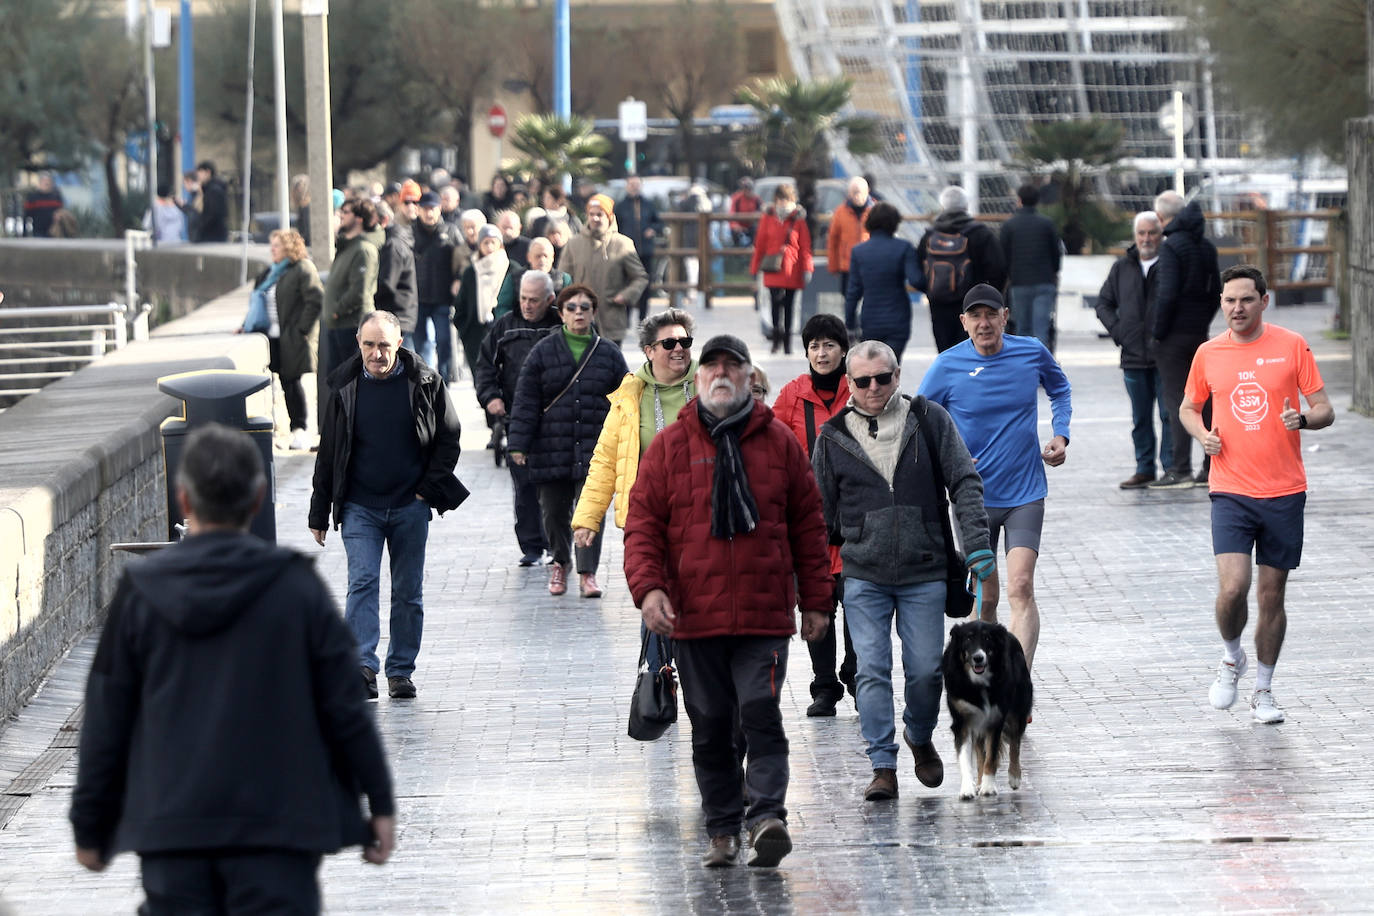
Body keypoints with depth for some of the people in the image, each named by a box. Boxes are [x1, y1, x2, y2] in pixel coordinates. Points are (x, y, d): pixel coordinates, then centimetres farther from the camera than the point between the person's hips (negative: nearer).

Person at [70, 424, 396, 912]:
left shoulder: (140, 591, 0)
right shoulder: (296, 586, -3)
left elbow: (107, 720, 4)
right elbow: (344, 706, -1)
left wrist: (91, 825, 13)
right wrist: (380, 802, 8)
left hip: (169, 831, 1)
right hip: (277, 824, -1)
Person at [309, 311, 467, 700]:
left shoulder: (425, 383, -2)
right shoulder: (345, 387, 1)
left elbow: (449, 438, 7)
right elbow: (328, 453, 7)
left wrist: (430, 488, -3)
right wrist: (319, 514, 7)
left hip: (410, 506, 1)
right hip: (360, 506, -1)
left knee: (408, 592, 6)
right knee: (362, 581, -15)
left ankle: (401, 670, 16)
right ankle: (362, 665, -24)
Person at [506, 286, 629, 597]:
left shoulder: (609, 352, 7)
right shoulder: (543, 351, 4)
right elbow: (525, 400, 2)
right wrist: (518, 443, -5)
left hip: (595, 451, 0)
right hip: (552, 448, 0)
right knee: (555, 511, 8)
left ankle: (587, 572, -2)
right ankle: (560, 563, 28)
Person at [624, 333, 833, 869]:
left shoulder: (778, 443, 8)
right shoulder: (668, 447, 6)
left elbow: (807, 525, 11)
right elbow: (642, 523, 4)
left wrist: (816, 600, 8)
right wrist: (648, 587, -12)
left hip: (765, 614, -1)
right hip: (694, 617, 1)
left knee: (760, 714, -13)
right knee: (710, 726, 6)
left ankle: (767, 815, -19)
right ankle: (723, 830, 13)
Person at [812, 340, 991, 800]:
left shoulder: (929, 420, 3)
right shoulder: (833, 437, 5)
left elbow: (964, 483, 1)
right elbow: (822, 513, 13)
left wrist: (977, 546, -9)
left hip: (924, 573, 0)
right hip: (864, 576, 0)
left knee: (926, 670, 0)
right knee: (872, 671, -7)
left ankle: (920, 737, 29)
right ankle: (883, 766, -2)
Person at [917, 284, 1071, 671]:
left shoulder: (1032, 352, -2)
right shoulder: (946, 367, -8)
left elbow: (1059, 388, 20)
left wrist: (1061, 434, 6)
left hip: (1025, 493, 0)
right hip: (974, 495, 0)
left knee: (1021, 588, -16)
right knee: (984, 598, 6)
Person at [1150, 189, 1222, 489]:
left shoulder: (1171, 247, -14)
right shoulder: (1207, 247, 11)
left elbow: (1167, 294, -21)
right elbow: (1215, 293, 14)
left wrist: (1157, 331, -11)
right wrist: (1203, 323, 17)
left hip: (1175, 335, -7)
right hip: (1199, 333, 7)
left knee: (1177, 402, -6)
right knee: (1204, 400, 11)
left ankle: (1180, 470, -8)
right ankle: (1213, 467, 15)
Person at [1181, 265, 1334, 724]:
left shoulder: (1291, 346, -1)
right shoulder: (1209, 354, 4)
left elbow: (1325, 410, 2)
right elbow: (1188, 407, 19)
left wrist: (1303, 419, -21)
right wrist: (1202, 434, -3)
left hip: (1284, 492, 0)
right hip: (1231, 491, 0)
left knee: (1272, 595, 6)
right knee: (1232, 588, -15)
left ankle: (1263, 691, 22)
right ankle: (1232, 657, 15)